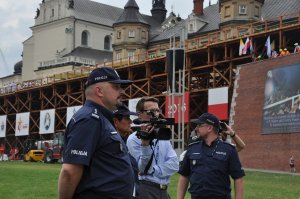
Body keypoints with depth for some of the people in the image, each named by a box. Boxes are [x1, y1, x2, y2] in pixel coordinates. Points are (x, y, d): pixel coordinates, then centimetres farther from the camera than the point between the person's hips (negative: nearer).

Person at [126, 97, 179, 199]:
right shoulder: (133, 139, -6)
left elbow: (174, 164, 1)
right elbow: (143, 169, -14)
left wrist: (156, 170, -13)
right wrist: (145, 143, -24)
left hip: (163, 190, 6)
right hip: (144, 190, -5)